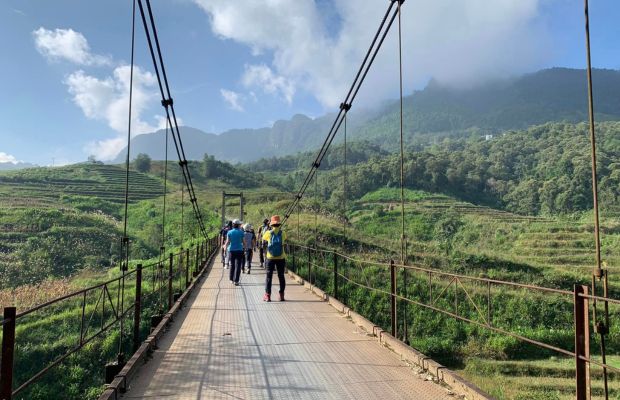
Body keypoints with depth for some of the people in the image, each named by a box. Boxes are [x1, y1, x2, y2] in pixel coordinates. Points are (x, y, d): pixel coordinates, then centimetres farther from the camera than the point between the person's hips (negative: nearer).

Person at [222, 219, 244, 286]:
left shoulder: (229, 232, 0)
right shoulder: (241, 232, -5)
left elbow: (228, 242, -2)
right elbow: (243, 241, -3)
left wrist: (225, 246, 17)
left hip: (231, 250, 3)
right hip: (239, 250, -3)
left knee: (232, 265, 17)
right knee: (238, 266, 0)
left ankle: (231, 279, 24)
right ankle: (236, 281, -5)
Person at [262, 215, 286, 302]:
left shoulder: (268, 233, -5)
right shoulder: (283, 233, -4)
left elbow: (263, 239, 14)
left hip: (270, 258, -1)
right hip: (281, 258, 1)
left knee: (269, 276, 6)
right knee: (281, 276, 10)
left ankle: (267, 295, 4)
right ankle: (281, 295, 13)